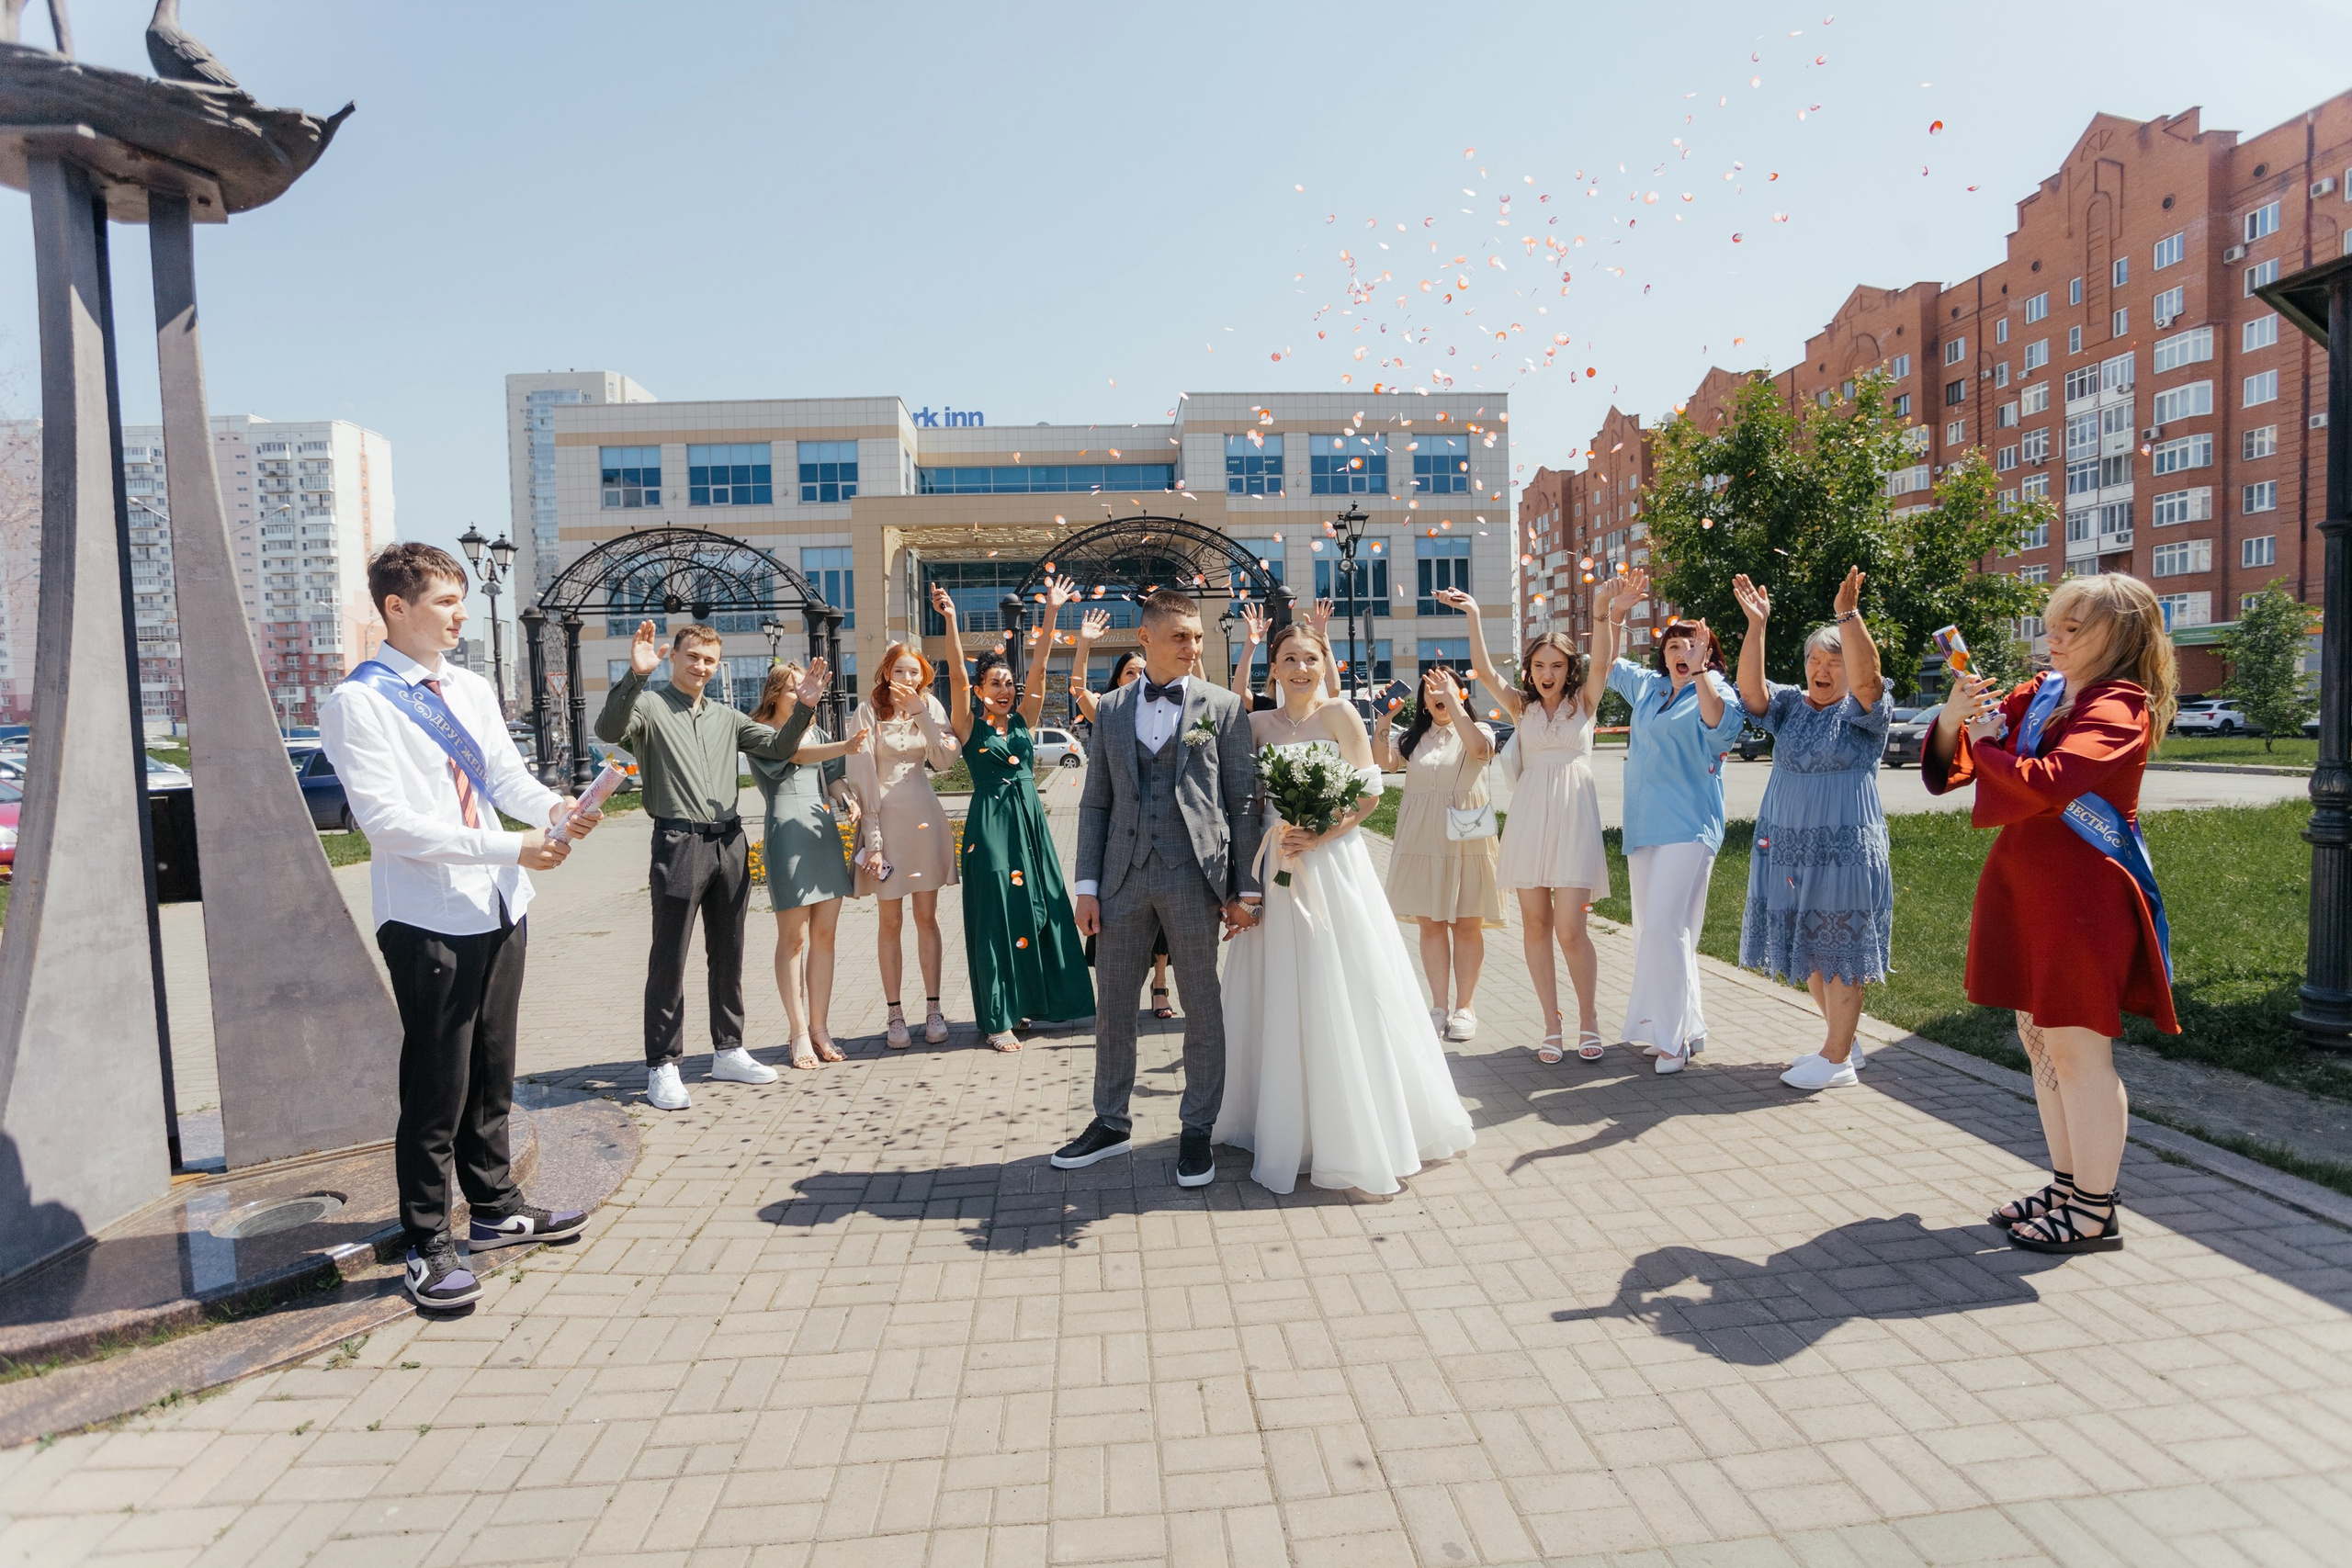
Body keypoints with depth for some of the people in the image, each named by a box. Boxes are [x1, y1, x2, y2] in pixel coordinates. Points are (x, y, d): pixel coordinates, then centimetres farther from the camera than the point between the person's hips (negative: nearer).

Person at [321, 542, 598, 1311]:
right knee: (436, 1088, 3)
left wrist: (555, 806, -13)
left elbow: (508, 776, 10)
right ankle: (427, 1246, 20)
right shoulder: (358, 702, -11)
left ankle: (495, 1206, 36)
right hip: (427, 920, -7)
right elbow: (386, 820, -19)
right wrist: (511, 847, -23)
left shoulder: (472, 690, 11)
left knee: (492, 1072, 19)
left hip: (499, 908, 7)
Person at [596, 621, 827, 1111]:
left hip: (729, 844, 6)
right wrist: (635, 675, -33)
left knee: (728, 954, 13)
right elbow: (609, 730, -20)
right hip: (679, 843, -6)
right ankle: (662, 1066, 6)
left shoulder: (726, 718, 17)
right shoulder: (648, 705, 1)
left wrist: (804, 708, -7)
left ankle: (728, 1051, 24)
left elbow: (779, 747, 9)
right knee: (669, 958, -1)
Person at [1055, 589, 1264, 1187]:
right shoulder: (1110, 709, 10)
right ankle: (1111, 1123, 29)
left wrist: (1245, 889, -3)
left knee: (1202, 1008, 7)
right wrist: (1088, 885, 4)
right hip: (1124, 877, 3)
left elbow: (1244, 801, 0)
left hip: (1195, 877, -3)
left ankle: (1197, 1131, 23)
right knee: (1112, 1004, 12)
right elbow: (1095, 802, 10)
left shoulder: (1224, 707, 2)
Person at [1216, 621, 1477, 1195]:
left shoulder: (1339, 714, -2)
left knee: (1344, 995, 0)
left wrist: (1319, 835, -16)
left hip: (1334, 864, -3)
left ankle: (1365, 1135, 14)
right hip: (1278, 869, 3)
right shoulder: (1258, 725, 8)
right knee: (1283, 1001, 9)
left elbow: (1369, 792, -6)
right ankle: (1293, 1127, 24)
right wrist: (1278, 836, -10)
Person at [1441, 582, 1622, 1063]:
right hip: (1529, 819, 3)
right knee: (1535, 926, 4)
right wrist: (1473, 615, -11)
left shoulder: (1584, 702, 8)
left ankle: (1589, 1020, 13)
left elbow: (1601, 663, -10)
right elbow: (1484, 671, -2)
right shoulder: (1521, 707, 11)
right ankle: (1552, 1027, 14)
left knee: (1570, 929, -8)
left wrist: (1602, 613, -26)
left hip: (1574, 819, -2)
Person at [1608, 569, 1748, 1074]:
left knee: (1665, 927, -14)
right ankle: (1686, 1027, 21)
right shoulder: (1647, 687, 15)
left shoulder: (1717, 694, -3)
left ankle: (1672, 1034, -5)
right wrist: (1618, 610, 10)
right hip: (1642, 824, 7)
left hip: (1686, 825, -7)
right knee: (1649, 929, 10)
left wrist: (1701, 670, -31)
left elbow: (1719, 723, -24)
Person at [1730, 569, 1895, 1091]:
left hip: (1844, 848, -5)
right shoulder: (1790, 705, 8)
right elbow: (1750, 686, -9)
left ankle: (1837, 1059, 9)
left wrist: (1849, 614, -35)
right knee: (1808, 950, 13)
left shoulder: (1863, 712, -4)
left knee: (1839, 953, -1)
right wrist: (1756, 625, -20)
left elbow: (1868, 674, -25)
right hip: (1786, 845, 6)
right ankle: (1843, 1042, 29)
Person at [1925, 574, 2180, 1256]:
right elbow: (1952, 765, 7)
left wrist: (1986, 742, -14)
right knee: (2040, 1040, 15)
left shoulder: (2118, 710, -12)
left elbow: (2047, 784, -28)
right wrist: (1954, 718, -12)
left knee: (2079, 1049, -2)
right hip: (2023, 887, 8)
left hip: (2083, 896, -8)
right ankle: (2068, 1186, 29)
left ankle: (2095, 1212, 10)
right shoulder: (2039, 694, 11)